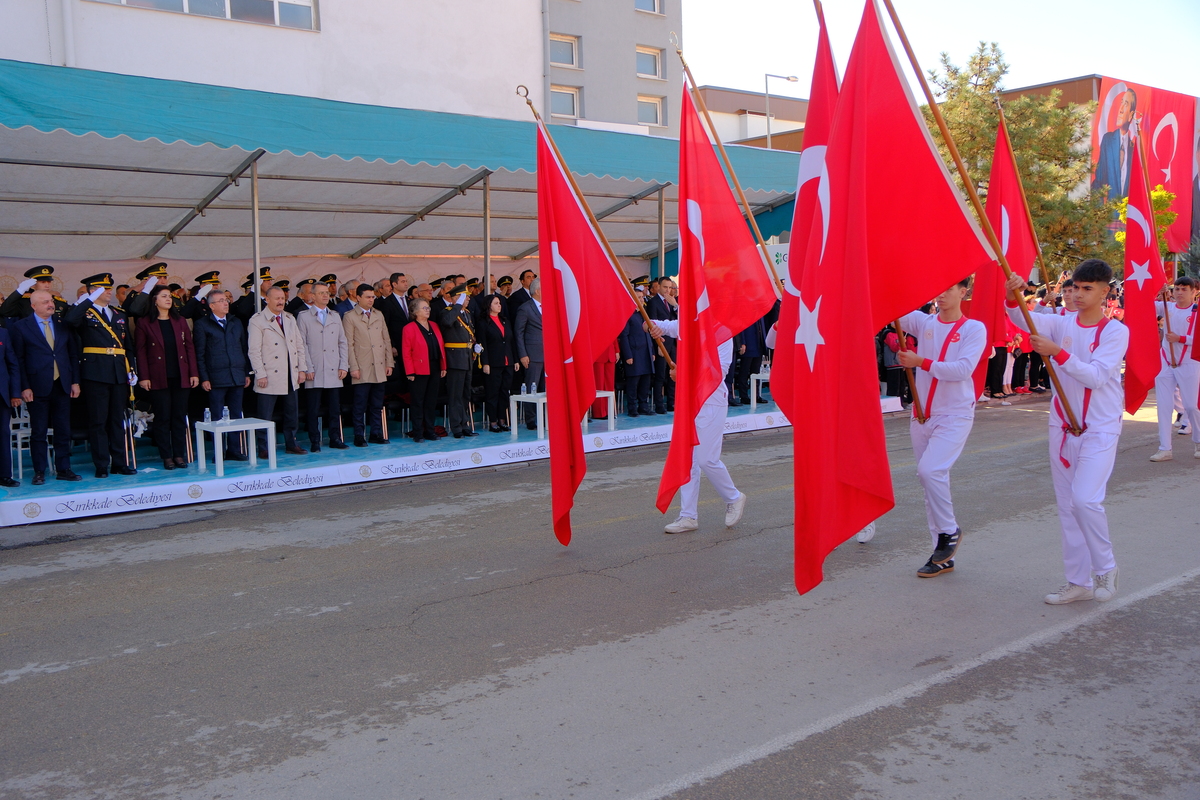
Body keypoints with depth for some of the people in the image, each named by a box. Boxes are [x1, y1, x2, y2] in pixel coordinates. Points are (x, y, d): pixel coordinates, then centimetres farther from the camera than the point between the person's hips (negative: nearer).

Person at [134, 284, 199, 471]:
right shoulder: (144, 324, 1)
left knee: (180, 416, 5)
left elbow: (190, 348, 9)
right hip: (158, 378, -3)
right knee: (162, 417, 0)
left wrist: (194, 373, 2)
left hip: (181, 377, 3)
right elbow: (141, 352, -2)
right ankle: (166, 456, 7)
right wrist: (143, 377, -9)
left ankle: (179, 455, 12)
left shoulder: (180, 322, 11)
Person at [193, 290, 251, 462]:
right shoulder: (202, 324, 1)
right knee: (217, 417, 0)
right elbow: (199, 355, -2)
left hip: (237, 377, 5)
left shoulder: (236, 323, 17)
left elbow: (244, 349, 17)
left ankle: (235, 450, 13)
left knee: (236, 415, 6)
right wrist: (204, 378, -9)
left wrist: (247, 373, 10)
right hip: (216, 379, -4)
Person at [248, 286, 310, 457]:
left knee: (292, 414, 11)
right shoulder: (257, 321, -5)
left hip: (291, 377, 6)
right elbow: (254, 351, -9)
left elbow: (299, 345, 14)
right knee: (265, 416, -1)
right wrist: (260, 375, -14)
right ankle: (263, 448, 9)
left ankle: (291, 444, 22)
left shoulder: (290, 319, 13)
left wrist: (302, 369, 6)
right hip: (270, 377, -6)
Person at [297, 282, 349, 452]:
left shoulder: (335, 316, 16)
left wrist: (344, 366, 4)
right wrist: (308, 369, -9)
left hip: (334, 373, 4)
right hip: (314, 374, -4)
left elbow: (343, 343, 15)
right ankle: (314, 442, 7)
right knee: (313, 410, -1)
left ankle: (335, 439, 14)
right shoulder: (304, 316, 3)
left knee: (335, 409, 5)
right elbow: (302, 345, -2)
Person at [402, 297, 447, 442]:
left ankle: (430, 431, 16)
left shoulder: (434, 327, 14)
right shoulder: (409, 328, -4)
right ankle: (417, 433, 5)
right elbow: (406, 352, -8)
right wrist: (410, 372, -13)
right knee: (418, 402, 0)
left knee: (432, 402, 8)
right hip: (419, 371, -6)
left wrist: (443, 367, 7)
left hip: (435, 370, 6)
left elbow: (441, 347, 14)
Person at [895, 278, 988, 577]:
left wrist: (921, 362, -19)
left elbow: (963, 369, -17)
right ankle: (944, 556, 18)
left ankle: (949, 530, 2)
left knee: (930, 470, -23)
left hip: (954, 415, -5)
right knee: (930, 478, 8)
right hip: (921, 415, 5)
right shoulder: (923, 322, 8)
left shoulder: (974, 328, -4)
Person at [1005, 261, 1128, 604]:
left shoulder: (1116, 331, -8)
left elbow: (1096, 376, -20)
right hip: (1062, 425, 5)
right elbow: (1025, 321, -15)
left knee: (1085, 499, -16)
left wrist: (1057, 352, -29)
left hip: (1100, 428, -5)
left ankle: (1105, 567, 9)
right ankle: (1078, 582, 18)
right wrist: (1013, 298, -35)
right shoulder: (1062, 323, 3)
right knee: (1067, 505, 8)